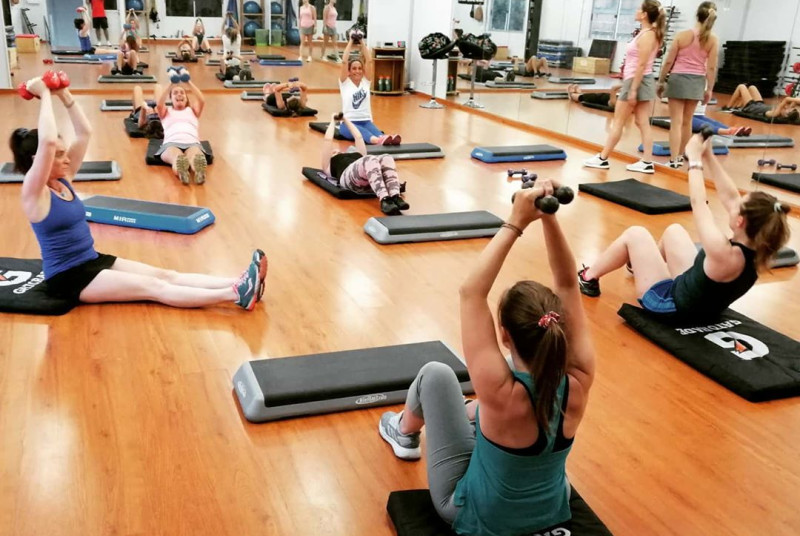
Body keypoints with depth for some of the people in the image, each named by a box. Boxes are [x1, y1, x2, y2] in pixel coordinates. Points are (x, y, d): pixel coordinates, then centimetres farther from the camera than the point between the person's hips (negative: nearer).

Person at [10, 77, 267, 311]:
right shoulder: (34, 193, -15)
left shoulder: (63, 180, 8)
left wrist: (64, 95, -1)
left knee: (164, 275, -9)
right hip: (67, 277, -9)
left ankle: (236, 284, -21)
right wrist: (45, 94, -23)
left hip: (92, 261, 9)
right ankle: (234, 294, -31)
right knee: (153, 287, -20)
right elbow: (47, 141, -32)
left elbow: (85, 133, 7)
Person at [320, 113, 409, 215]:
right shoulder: (329, 164, 36)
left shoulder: (356, 156, 47)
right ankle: (384, 200, -57)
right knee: (370, 160, -37)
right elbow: (328, 139, 30)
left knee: (386, 159, -31)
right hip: (349, 175, -4)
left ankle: (395, 197, -52)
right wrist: (333, 121, 45)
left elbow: (358, 137, 44)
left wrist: (346, 120, 56)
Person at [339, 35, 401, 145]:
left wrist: (362, 42, 0)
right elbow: (344, 61, -9)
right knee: (361, 132, -38)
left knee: (376, 132, -32)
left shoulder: (366, 81, 12)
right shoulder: (345, 82, 4)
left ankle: (384, 138, -64)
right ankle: (378, 140, -68)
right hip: (349, 122, -4)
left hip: (366, 121, 4)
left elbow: (369, 61, 1)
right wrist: (351, 42, -5)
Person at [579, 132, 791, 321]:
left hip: (670, 304, -8)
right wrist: (708, 156, -5)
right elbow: (730, 197, -7)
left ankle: (589, 278, 24)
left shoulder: (725, 255, -39)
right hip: (699, 305, 8)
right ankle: (642, 265, 52)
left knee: (635, 234, 4)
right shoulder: (756, 252, -16)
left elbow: (698, 203, -28)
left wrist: (695, 159, -16)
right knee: (674, 230, 23)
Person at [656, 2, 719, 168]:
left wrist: (660, 81, 5)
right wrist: (709, 89, 7)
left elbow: (669, 62, -5)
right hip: (697, 81, 3)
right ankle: (680, 156, 28)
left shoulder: (683, 35, -8)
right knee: (687, 121, 15)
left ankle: (674, 159, -6)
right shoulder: (713, 40, -3)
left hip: (678, 79, -3)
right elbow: (711, 67, -2)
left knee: (676, 122, -2)